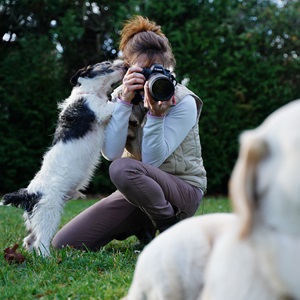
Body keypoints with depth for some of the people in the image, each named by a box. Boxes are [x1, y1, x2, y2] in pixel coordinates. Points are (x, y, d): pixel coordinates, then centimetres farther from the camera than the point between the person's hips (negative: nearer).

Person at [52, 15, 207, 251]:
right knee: (64, 243, -8)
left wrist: (156, 112, -33)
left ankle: (173, 230, -12)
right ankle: (143, 227, 13)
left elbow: (152, 161, -21)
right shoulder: (120, 95, -2)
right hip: (137, 189, 5)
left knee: (123, 168, -37)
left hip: (183, 191, -5)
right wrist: (125, 101, -24)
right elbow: (111, 153, -17)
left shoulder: (183, 103, -14)